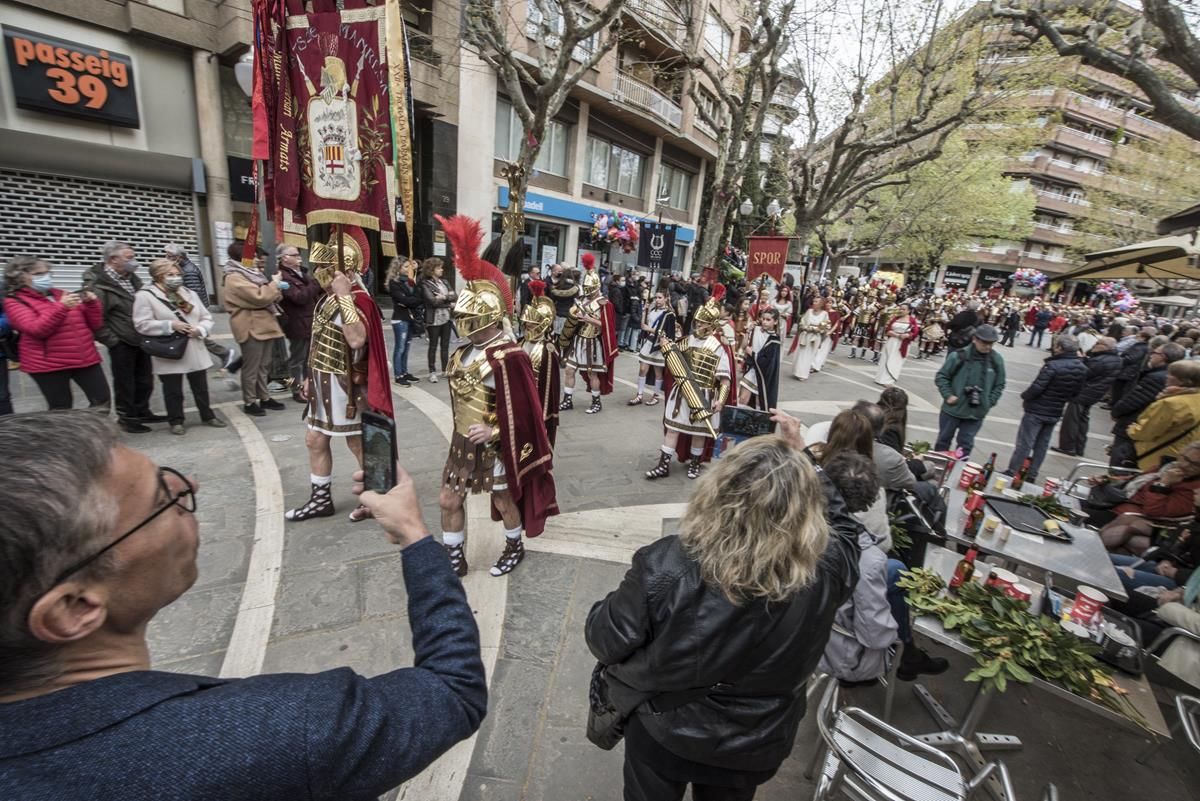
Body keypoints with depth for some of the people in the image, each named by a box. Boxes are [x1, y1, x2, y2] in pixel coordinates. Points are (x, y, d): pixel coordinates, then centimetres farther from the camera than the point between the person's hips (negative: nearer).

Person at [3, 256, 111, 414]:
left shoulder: (62, 295, 14)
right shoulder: (14, 302, 1)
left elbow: (95, 325, 11)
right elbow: (36, 329, -18)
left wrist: (92, 303, -6)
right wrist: (61, 307, -28)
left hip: (85, 358, 4)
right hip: (48, 364, -4)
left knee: (102, 399, 3)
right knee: (61, 409, 3)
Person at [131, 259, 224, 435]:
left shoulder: (189, 294, 11)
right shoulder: (145, 296, -5)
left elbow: (206, 318, 10)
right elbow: (142, 325, -12)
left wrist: (200, 329, -10)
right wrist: (171, 325, -20)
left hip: (195, 351, 4)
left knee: (201, 387, 12)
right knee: (173, 391, 6)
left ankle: (207, 416, 24)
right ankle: (176, 421, 18)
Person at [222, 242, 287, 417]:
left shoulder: (251, 274, 18)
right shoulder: (235, 278, -13)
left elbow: (269, 297, 23)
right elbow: (260, 297, -23)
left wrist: (277, 291, 1)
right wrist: (275, 283, -9)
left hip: (264, 325, 9)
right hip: (251, 328, -9)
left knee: (264, 365, 14)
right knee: (251, 367, -1)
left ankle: (264, 397, 23)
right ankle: (249, 402, 8)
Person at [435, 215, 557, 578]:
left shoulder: (507, 357, -24)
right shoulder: (466, 351, 3)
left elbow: (524, 409, -22)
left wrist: (493, 431, -24)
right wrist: (462, 432, 17)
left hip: (494, 446, -8)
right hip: (463, 442, 8)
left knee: (504, 502, 14)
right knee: (448, 501, 13)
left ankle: (515, 548, 40)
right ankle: (455, 560, 32)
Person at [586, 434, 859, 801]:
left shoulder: (666, 566, -36)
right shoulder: (825, 573, -28)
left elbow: (605, 641, -20)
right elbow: (842, 525, -4)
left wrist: (623, 601, -1)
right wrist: (801, 462, 0)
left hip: (664, 734, -1)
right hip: (756, 747, 2)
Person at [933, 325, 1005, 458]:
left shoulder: (997, 360, -2)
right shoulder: (958, 356, -14)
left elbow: (999, 385, 8)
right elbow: (941, 376, -5)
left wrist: (989, 403, -1)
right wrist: (948, 395, -13)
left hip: (977, 413, 2)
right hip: (953, 409, -2)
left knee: (966, 444, 10)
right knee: (944, 440, 12)